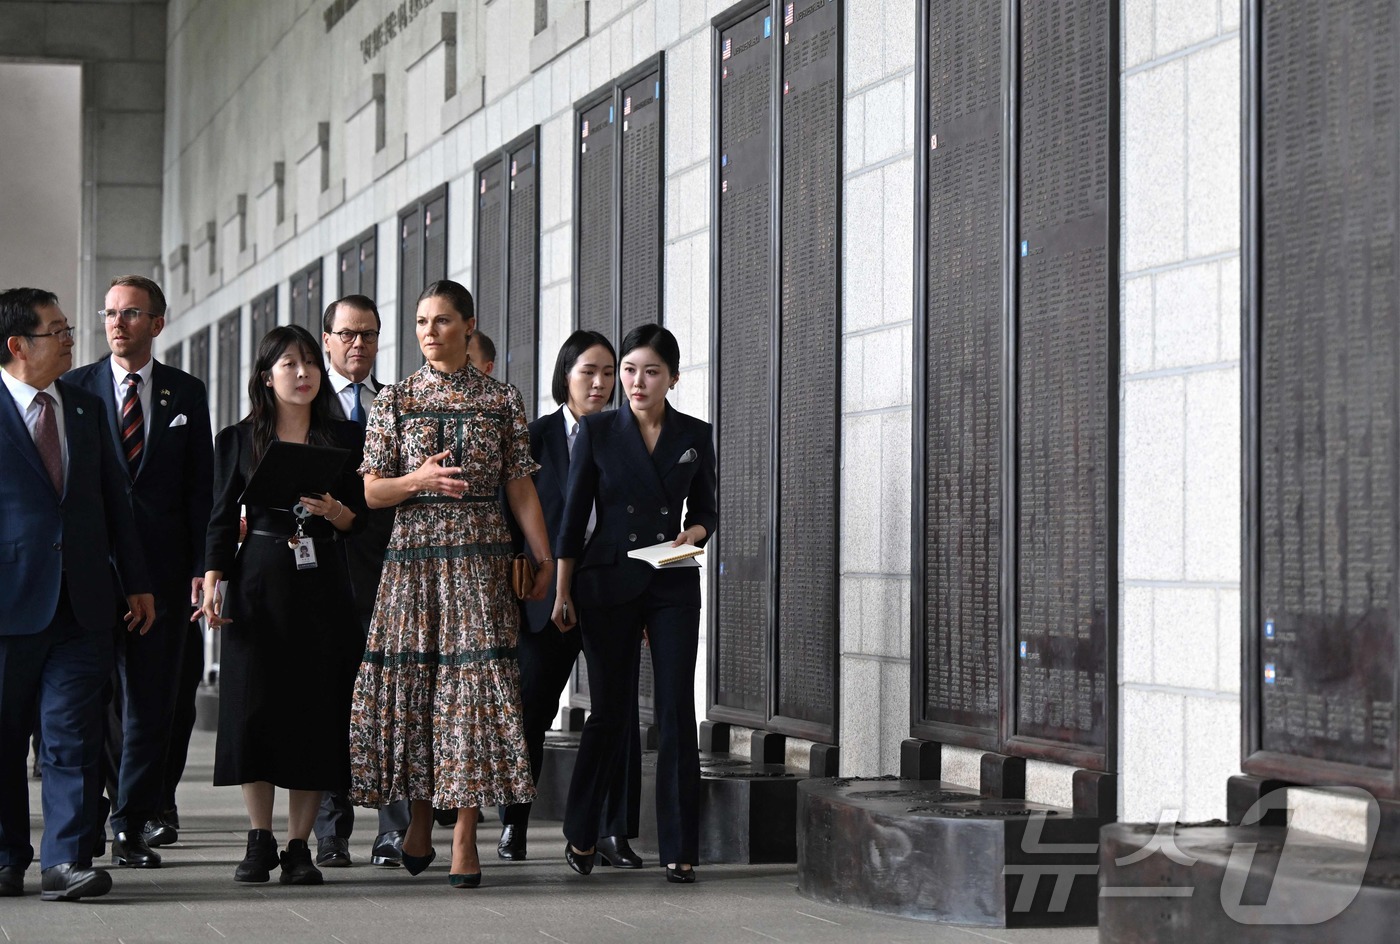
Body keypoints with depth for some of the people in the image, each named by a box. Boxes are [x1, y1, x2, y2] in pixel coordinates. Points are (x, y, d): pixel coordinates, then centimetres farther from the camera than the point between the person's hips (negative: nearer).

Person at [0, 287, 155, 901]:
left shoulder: (85, 408, 13)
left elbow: (113, 499, 17)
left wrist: (136, 581, 15)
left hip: (81, 604, 4)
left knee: (73, 737, -2)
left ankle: (65, 862, -2)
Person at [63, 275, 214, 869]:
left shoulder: (187, 394, 9)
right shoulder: (76, 388, 6)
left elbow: (200, 487, 8)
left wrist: (202, 567, -1)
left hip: (162, 566, 1)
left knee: (151, 699, 0)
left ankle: (133, 826, 4)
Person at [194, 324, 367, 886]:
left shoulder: (343, 439, 9)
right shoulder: (238, 439, 8)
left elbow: (360, 521, 10)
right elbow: (223, 518, 5)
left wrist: (333, 511, -11)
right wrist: (212, 583, -7)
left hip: (323, 587, 0)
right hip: (258, 583, 0)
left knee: (316, 712, -2)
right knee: (253, 708, -4)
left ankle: (299, 845, 2)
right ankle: (259, 840, 5)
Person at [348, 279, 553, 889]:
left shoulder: (501, 400, 6)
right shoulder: (394, 400, 8)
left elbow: (521, 488, 5)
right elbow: (371, 491, 5)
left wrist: (545, 560, -1)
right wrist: (418, 480, -14)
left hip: (479, 556, -1)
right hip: (412, 555, 1)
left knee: (473, 680, -8)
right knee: (413, 679, 2)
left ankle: (465, 837, -7)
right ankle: (419, 823, 18)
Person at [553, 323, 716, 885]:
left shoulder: (696, 436, 5)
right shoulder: (597, 431, 0)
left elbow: (706, 510, 14)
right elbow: (574, 516, 1)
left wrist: (694, 533, -9)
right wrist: (563, 592, -1)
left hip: (674, 587, 1)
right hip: (609, 585, -1)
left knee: (677, 713, -5)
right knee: (609, 710, 4)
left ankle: (679, 850, 0)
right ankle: (581, 835, 23)